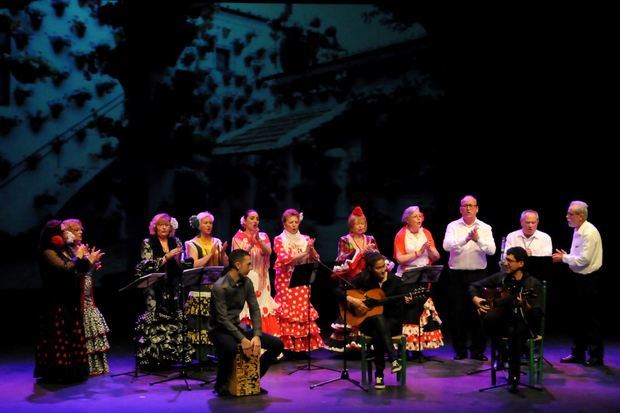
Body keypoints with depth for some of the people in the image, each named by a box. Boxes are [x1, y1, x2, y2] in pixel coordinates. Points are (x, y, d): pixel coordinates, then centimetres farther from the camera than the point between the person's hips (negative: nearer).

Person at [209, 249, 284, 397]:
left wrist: (257, 336, -16)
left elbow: (255, 310, -1)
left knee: (277, 344, -6)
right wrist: (242, 339, -30)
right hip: (219, 330, -7)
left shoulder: (246, 283, 1)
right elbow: (222, 319, -24)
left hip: (236, 327, 7)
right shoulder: (219, 287, -21)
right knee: (231, 348, -41)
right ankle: (220, 385, -13)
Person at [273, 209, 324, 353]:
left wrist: (311, 248, -12)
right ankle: (287, 345, -2)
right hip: (286, 281, -3)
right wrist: (304, 253, -20)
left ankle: (303, 345, 4)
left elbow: (316, 259, 7)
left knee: (303, 311, -1)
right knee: (287, 312, -7)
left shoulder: (304, 239, 12)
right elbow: (284, 259, -14)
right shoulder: (279, 240, 1)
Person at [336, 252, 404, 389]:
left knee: (377, 333, -35)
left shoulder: (395, 281, -4)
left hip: (392, 322, 0)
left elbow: (399, 310, -2)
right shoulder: (364, 279, -4)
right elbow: (338, 290, -6)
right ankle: (393, 359, -39)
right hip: (368, 322, 0)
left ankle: (379, 374, -27)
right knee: (378, 319, -37)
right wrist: (352, 300, -19)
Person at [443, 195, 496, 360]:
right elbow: (447, 245, -13)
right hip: (456, 274, 0)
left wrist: (478, 239, -24)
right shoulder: (453, 226, 4)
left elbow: (491, 250, -8)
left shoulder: (485, 228, 5)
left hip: (477, 275, 0)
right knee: (457, 313, 4)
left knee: (478, 312, 1)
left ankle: (478, 350, 12)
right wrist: (466, 238, -27)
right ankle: (460, 350, 15)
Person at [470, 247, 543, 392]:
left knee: (515, 332, -38)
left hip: (524, 325, -3)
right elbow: (474, 286, 12)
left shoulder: (533, 284, -8)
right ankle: (501, 352, -9)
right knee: (489, 319, -31)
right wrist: (475, 298, -8)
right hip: (503, 322, 3)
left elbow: (537, 313, -17)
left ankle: (514, 376, -22)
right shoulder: (501, 277, 3)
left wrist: (525, 304, -35)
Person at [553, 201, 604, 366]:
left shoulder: (590, 233, -20)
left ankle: (596, 356, 10)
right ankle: (578, 353, 24)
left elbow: (584, 259, -23)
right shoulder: (577, 231, 9)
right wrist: (565, 257, 0)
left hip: (589, 280, -9)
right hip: (579, 278, 9)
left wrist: (564, 258, -14)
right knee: (578, 317, 15)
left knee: (592, 319, 0)